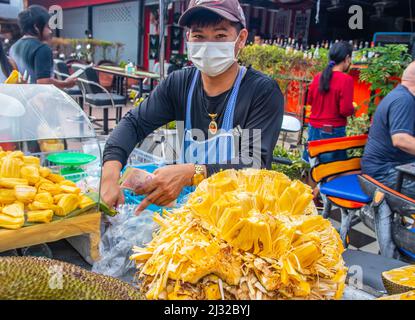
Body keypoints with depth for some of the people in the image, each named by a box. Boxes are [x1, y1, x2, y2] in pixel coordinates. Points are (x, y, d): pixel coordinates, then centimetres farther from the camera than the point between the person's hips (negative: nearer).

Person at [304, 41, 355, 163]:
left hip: (314, 128, 6)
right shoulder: (346, 79, -15)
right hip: (333, 131, -6)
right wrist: (353, 109, 4)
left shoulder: (318, 77, 2)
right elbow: (346, 110, -17)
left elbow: (309, 101, 13)